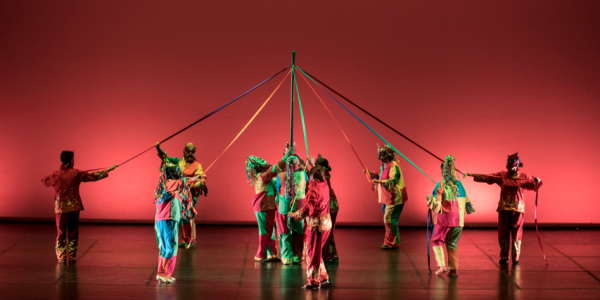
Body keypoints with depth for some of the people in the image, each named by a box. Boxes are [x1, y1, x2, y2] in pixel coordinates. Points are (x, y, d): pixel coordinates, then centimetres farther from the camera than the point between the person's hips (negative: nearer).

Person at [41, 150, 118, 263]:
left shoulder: (56, 175, -4)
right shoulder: (76, 173, -4)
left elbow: (44, 181, 13)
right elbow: (93, 175, 4)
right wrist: (108, 170, 14)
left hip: (61, 207, 0)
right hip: (74, 207, 0)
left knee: (61, 232, 5)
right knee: (73, 232, 9)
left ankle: (61, 257, 1)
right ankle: (72, 256, 11)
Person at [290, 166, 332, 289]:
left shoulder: (313, 191, -19)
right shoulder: (324, 185, 4)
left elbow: (308, 209, -22)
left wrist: (294, 214, -8)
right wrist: (314, 166, 37)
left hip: (315, 224, -8)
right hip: (326, 223, 8)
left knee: (312, 252, 1)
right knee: (317, 252, 21)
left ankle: (314, 281, 5)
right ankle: (323, 276, 27)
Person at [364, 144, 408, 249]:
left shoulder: (393, 166, -16)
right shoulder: (383, 166, 14)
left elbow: (393, 181, -26)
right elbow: (380, 178, 26)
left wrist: (380, 182, -37)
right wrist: (370, 173, 16)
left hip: (394, 198, -10)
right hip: (386, 198, 10)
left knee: (389, 219, -11)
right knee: (389, 220, 14)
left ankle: (390, 243, -6)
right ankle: (394, 241, 23)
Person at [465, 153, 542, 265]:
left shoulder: (524, 177, 3)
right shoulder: (502, 175, 5)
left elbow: (534, 185, -2)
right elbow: (487, 177, 2)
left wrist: (537, 181, -24)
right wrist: (473, 175, -5)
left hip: (518, 208, -1)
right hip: (504, 208, 1)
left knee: (516, 233, 1)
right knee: (503, 232, 4)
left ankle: (516, 257, 8)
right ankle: (504, 257, 12)